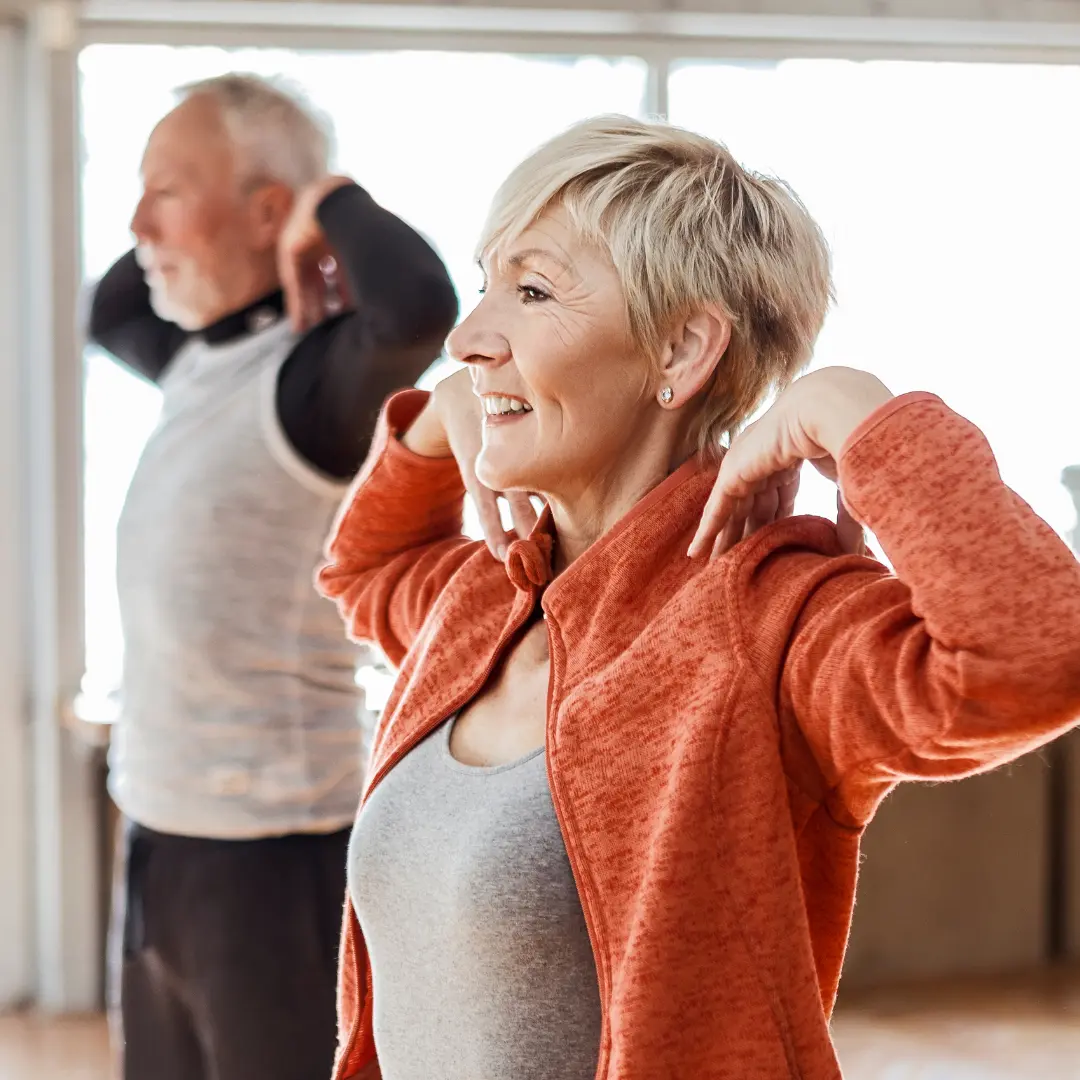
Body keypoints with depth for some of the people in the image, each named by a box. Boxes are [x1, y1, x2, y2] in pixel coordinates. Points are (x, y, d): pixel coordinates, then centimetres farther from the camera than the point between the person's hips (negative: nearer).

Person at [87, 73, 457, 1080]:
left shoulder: (317, 377, -16)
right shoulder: (204, 360, 10)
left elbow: (419, 305, -39)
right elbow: (111, 310, 33)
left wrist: (332, 203, -19)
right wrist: (170, 233, 14)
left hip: (270, 854, -9)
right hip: (162, 843, 9)